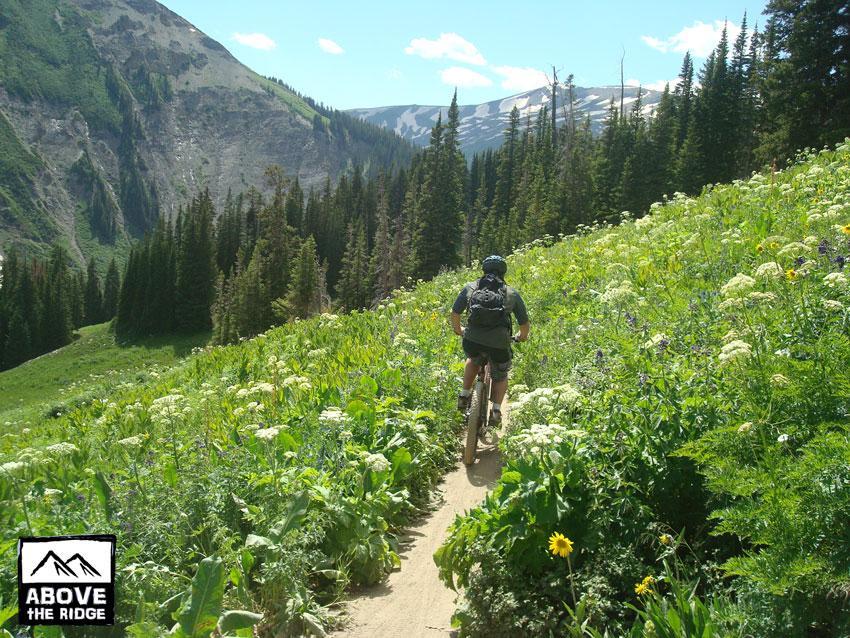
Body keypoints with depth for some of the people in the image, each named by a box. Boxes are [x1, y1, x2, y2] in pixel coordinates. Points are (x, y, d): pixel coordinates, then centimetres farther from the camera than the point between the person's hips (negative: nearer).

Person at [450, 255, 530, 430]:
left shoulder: (470, 287, 13)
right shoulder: (512, 293, 12)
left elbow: (454, 314, 15)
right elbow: (524, 324, 15)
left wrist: (458, 330, 36)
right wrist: (522, 336, 37)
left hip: (472, 341, 1)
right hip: (499, 344, -1)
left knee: (473, 360, 37)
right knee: (500, 377, 27)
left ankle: (464, 396, 28)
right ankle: (496, 410, 9)